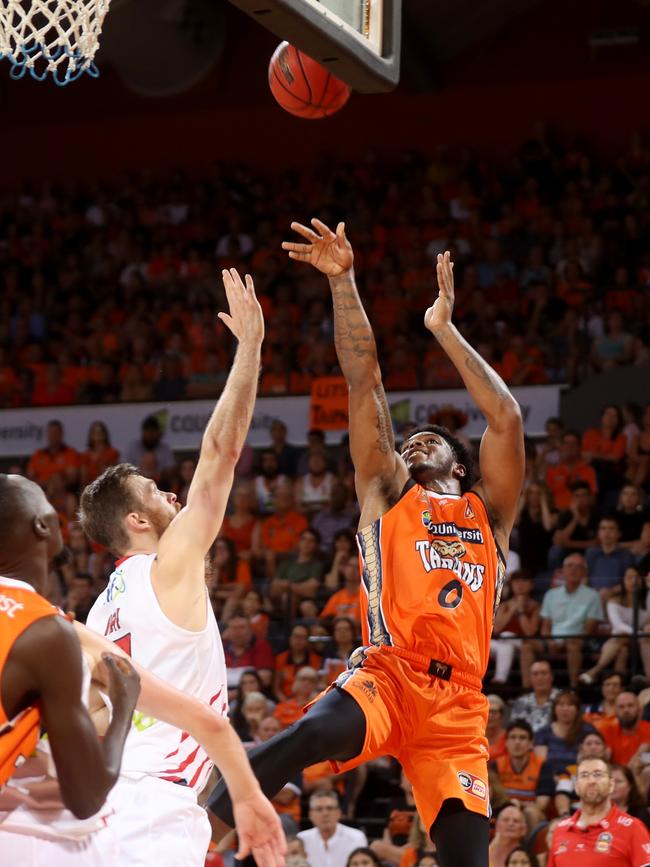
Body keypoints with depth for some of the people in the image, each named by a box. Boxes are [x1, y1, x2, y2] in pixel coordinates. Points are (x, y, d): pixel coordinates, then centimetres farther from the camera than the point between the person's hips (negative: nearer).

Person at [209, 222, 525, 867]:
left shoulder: (487, 512, 23)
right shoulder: (388, 494, 21)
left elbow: (506, 418, 11)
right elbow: (365, 382, 13)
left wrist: (444, 330, 14)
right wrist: (343, 281, 7)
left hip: (457, 702, 2)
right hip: (387, 672, -2)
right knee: (311, 734, -35)